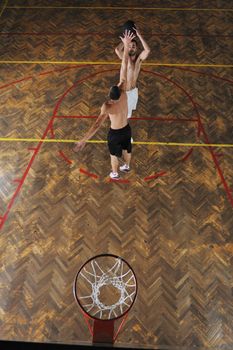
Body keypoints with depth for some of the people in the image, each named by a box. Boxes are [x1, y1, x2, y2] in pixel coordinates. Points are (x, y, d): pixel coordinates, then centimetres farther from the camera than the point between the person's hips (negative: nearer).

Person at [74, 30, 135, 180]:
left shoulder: (107, 107, -35)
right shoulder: (123, 92, -24)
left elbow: (97, 125, -47)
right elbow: (124, 68, -22)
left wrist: (83, 140, -52)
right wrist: (126, 46, -20)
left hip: (115, 133, -4)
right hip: (127, 129, 4)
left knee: (114, 155, 23)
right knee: (127, 150, 30)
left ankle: (115, 174, 48)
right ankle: (127, 166, 59)